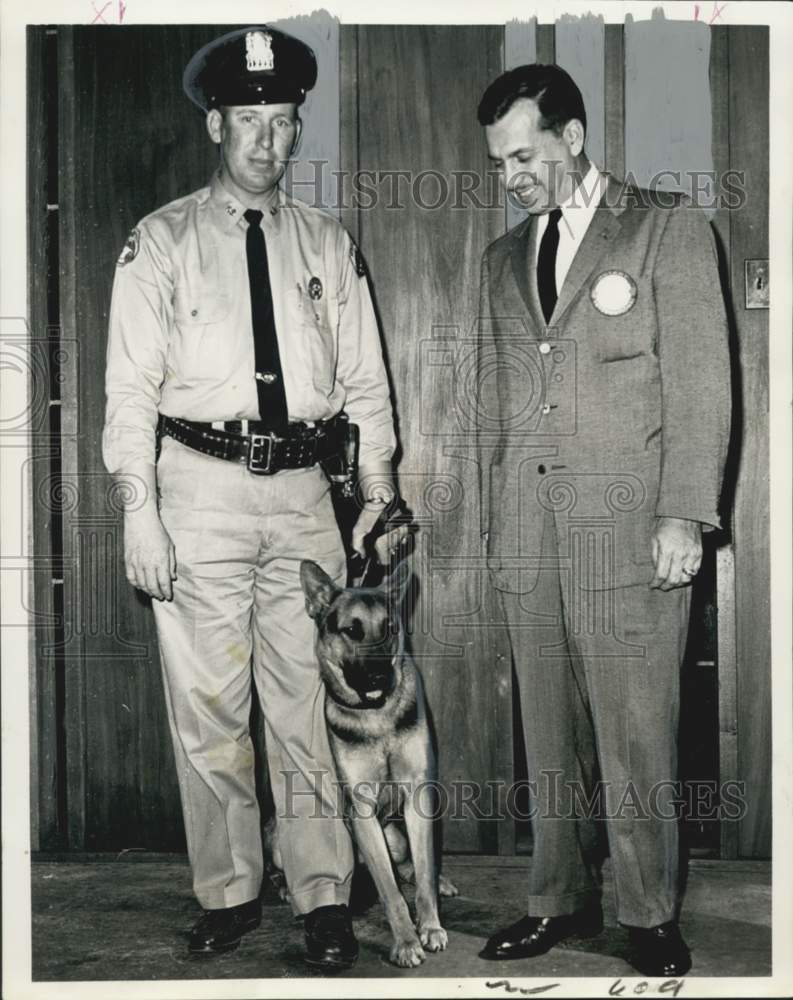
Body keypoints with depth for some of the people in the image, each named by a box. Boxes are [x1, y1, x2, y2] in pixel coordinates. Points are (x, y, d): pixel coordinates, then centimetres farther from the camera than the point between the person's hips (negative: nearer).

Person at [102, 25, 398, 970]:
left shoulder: (327, 244, 12)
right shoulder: (161, 242, 4)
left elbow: (364, 381, 11)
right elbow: (131, 386, -1)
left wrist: (378, 497, 3)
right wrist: (140, 510, -10)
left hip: (303, 491, 2)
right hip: (201, 485, -1)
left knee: (311, 702, 3)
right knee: (208, 710, 3)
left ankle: (324, 899, 13)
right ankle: (227, 895, 18)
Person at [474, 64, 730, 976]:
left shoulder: (668, 227, 3)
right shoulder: (503, 258, 18)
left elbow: (700, 382, -3)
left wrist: (685, 515, -10)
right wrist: (494, 522, 12)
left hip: (627, 521, -4)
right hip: (527, 525, 5)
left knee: (635, 730, -2)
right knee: (549, 731, 8)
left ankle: (649, 916, 11)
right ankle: (560, 899, 19)